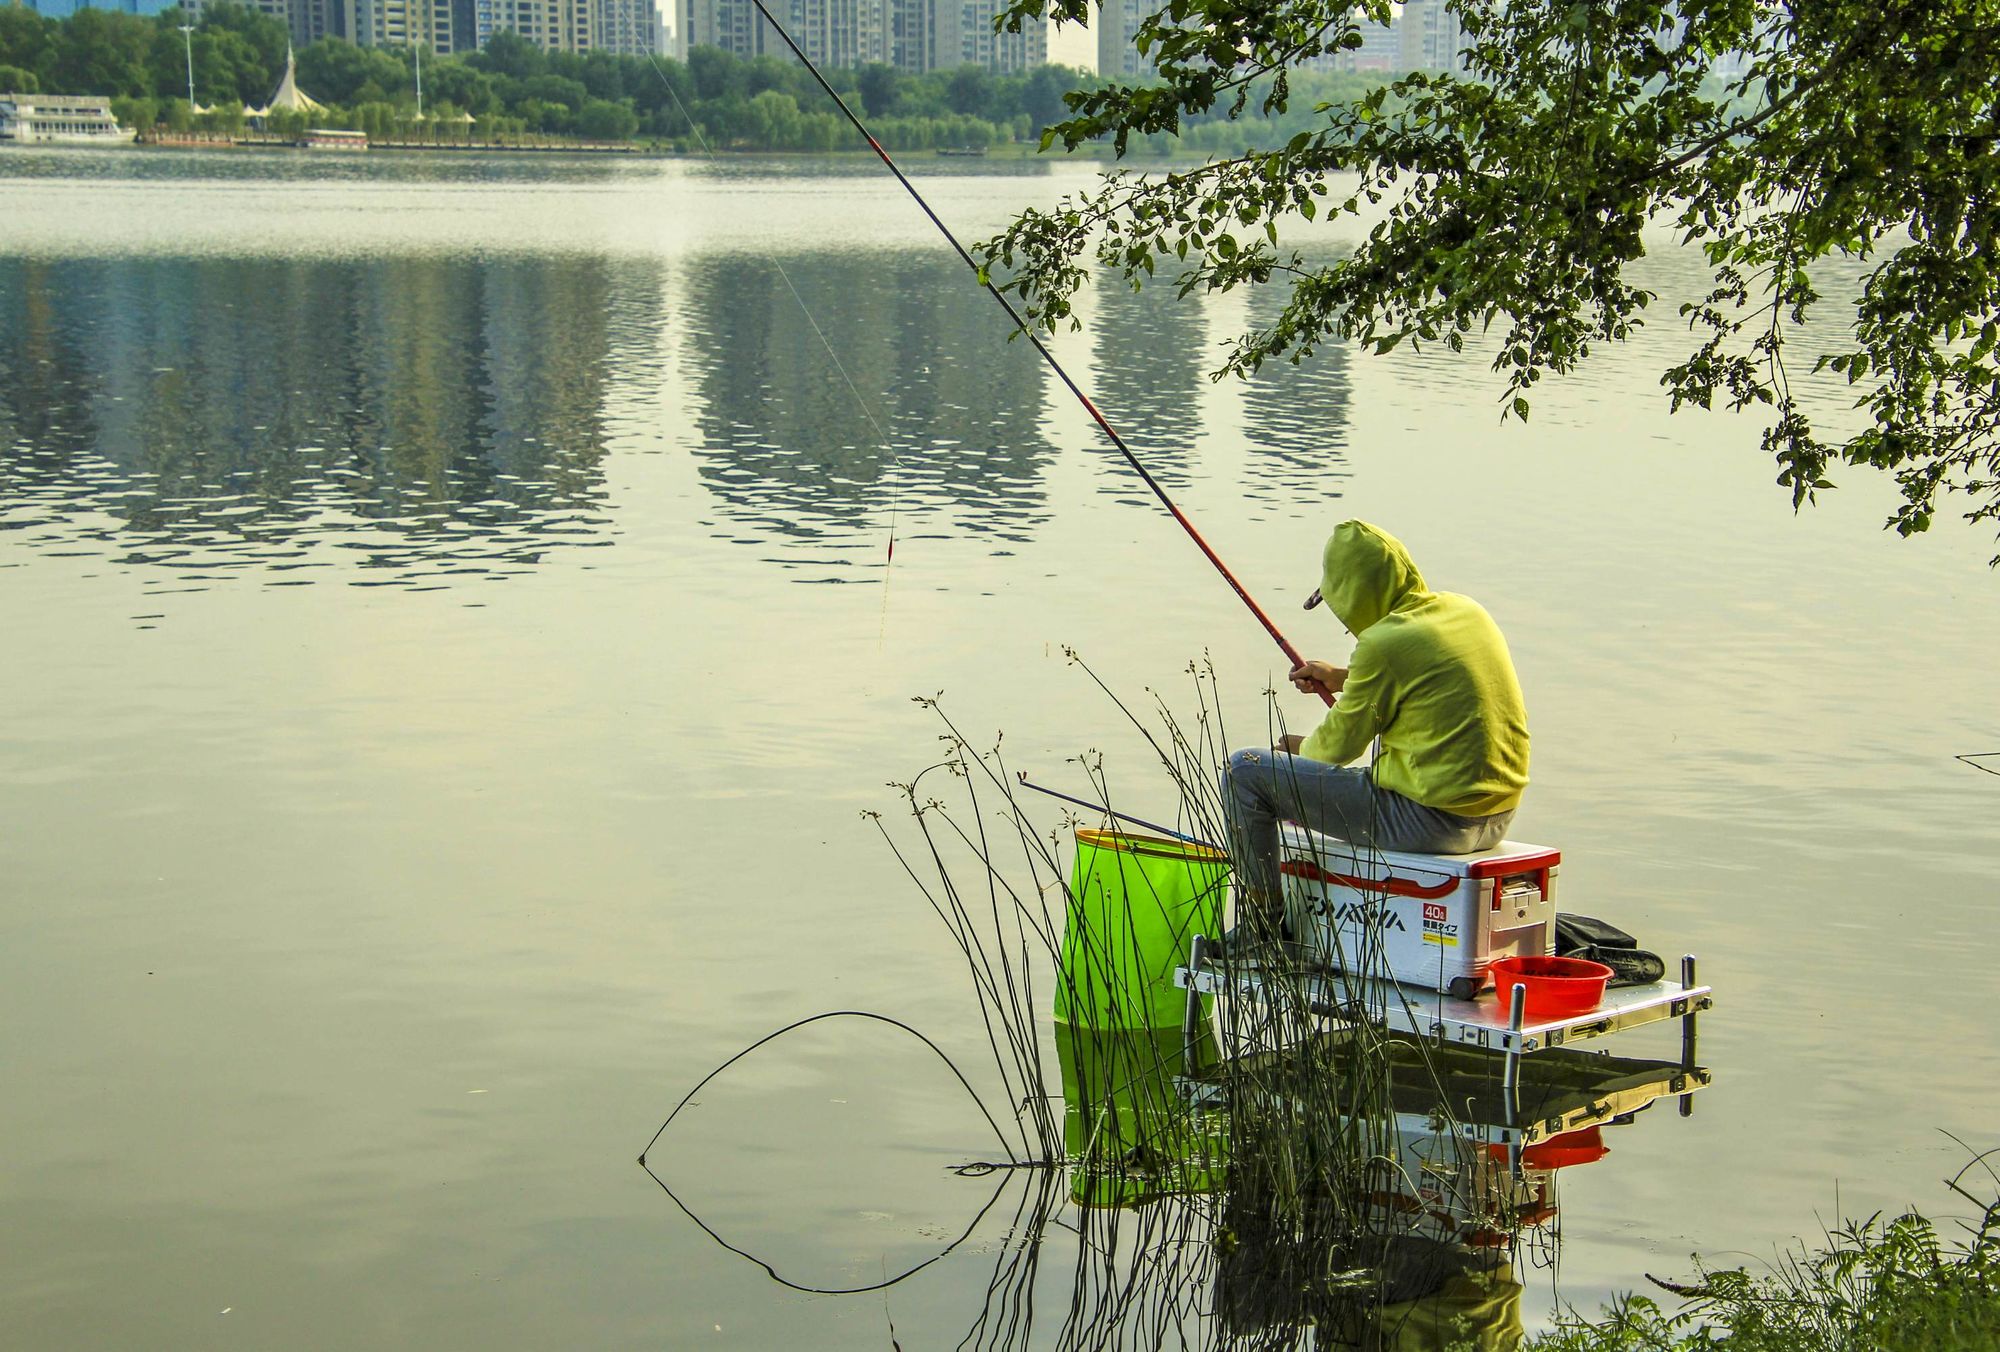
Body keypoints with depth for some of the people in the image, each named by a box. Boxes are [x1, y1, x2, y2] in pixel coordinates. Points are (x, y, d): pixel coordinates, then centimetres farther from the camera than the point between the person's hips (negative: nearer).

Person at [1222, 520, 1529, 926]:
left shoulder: (1385, 643, -16)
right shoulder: (1466, 610, 7)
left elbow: (1339, 745, -5)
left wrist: (1297, 749, 17)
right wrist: (1344, 679, 32)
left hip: (1434, 820, -9)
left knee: (1246, 772, -2)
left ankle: (1261, 919, 10)